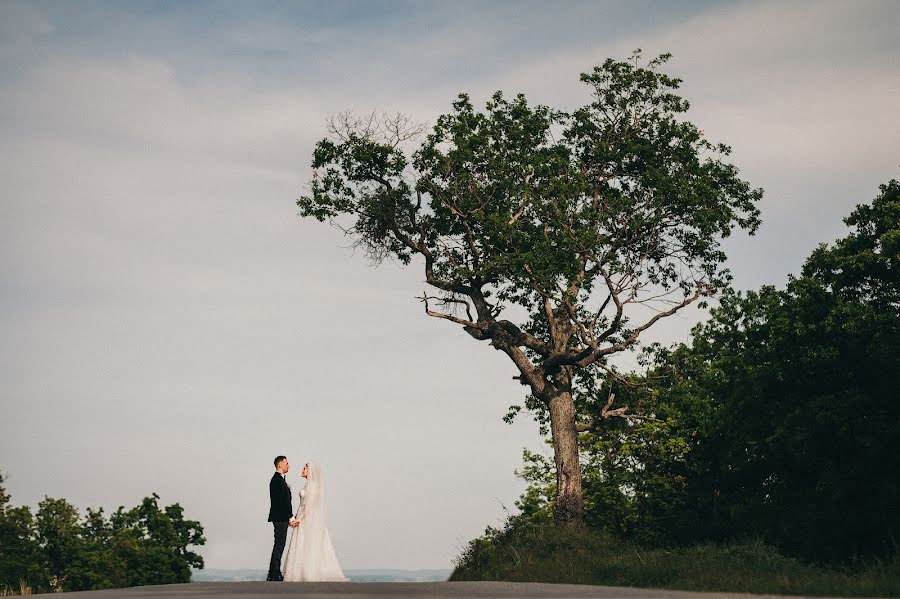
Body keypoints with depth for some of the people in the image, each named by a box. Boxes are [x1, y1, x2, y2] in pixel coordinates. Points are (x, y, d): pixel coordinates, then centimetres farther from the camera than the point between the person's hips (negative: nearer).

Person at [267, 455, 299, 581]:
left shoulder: (280, 479, 17)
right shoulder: (277, 480, -16)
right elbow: (281, 502, -21)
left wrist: (290, 518, 17)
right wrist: (291, 518, -19)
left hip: (282, 518, 10)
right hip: (280, 518, -10)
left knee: (279, 545, 13)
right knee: (279, 545, -7)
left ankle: (273, 574, 18)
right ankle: (275, 575, -4)